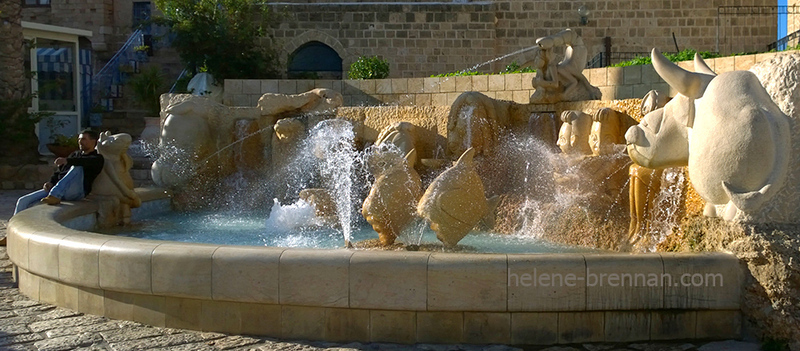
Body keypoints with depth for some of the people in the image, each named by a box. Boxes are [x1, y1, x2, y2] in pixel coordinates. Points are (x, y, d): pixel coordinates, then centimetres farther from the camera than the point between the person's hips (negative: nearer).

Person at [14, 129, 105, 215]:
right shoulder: (75, 154, 30)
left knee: (77, 168, -36)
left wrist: (68, 160, -31)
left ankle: (55, 196, -45)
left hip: (76, 191, -7)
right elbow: (60, 171, 26)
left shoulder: (97, 157, 7)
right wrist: (51, 182, 5)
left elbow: (89, 162, -18)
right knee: (23, 201, -3)